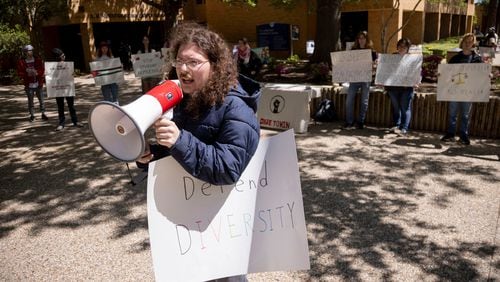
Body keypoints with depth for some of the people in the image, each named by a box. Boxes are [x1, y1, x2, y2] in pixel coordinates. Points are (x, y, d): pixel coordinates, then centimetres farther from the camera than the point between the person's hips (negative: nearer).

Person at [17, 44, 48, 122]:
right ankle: (32, 115, 15)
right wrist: (27, 74, -18)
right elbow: (20, 73, -1)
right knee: (30, 100, 6)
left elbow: (42, 70, -1)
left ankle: (43, 114, 13)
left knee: (41, 99, 3)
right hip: (29, 85, 0)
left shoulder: (38, 60, 2)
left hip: (38, 84, 0)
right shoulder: (21, 62, 1)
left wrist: (36, 73, -20)